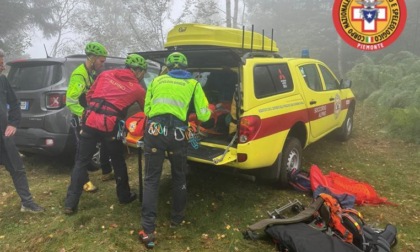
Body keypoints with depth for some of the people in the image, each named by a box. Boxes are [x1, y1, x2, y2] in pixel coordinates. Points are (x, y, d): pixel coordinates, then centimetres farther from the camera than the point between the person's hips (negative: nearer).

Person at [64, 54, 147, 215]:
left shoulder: (106, 74, 14)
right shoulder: (137, 89, 5)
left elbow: (89, 95, 19)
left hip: (90, 121, 3)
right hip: (110, 126, -3)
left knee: (81, 162, 11)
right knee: (118, 162, 18)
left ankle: (70, 203, 13)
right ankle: (124, 196, 33)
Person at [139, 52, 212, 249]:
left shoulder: (157, 81, 21)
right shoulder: (193, 84, 16)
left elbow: (146, 109, 25)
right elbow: (203, 116, 13)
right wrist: (209, 111, 36)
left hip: (154, 130, 1)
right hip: (177, 133, -1)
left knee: (151, 180, 9)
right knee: (179, 178, 21)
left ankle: (147, 231, 7)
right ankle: (176, 218, 38)